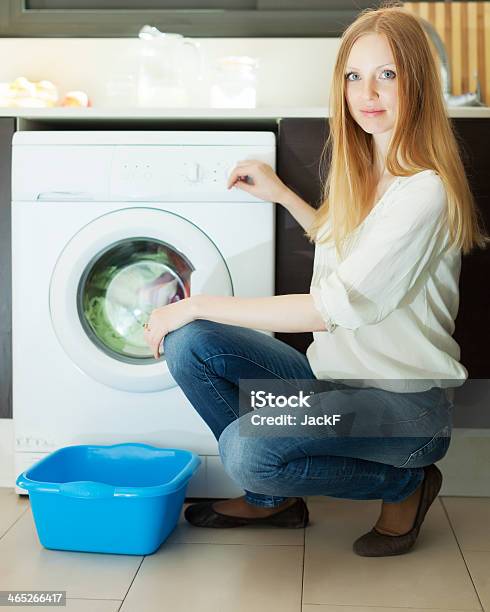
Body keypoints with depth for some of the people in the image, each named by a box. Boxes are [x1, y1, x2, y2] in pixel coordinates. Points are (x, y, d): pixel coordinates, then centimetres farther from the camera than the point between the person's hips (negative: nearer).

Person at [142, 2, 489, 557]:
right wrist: (282, 195, 15)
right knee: (190, 344, -10)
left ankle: (404, 484, -3)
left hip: (407, 403, -8)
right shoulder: (361, 172, 8)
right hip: (333, 375, 8)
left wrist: (197, 305, -18)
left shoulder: (424, 192, -19)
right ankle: (273, 497, 8)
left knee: (249, 449, -31)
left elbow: (333, 307, -24)